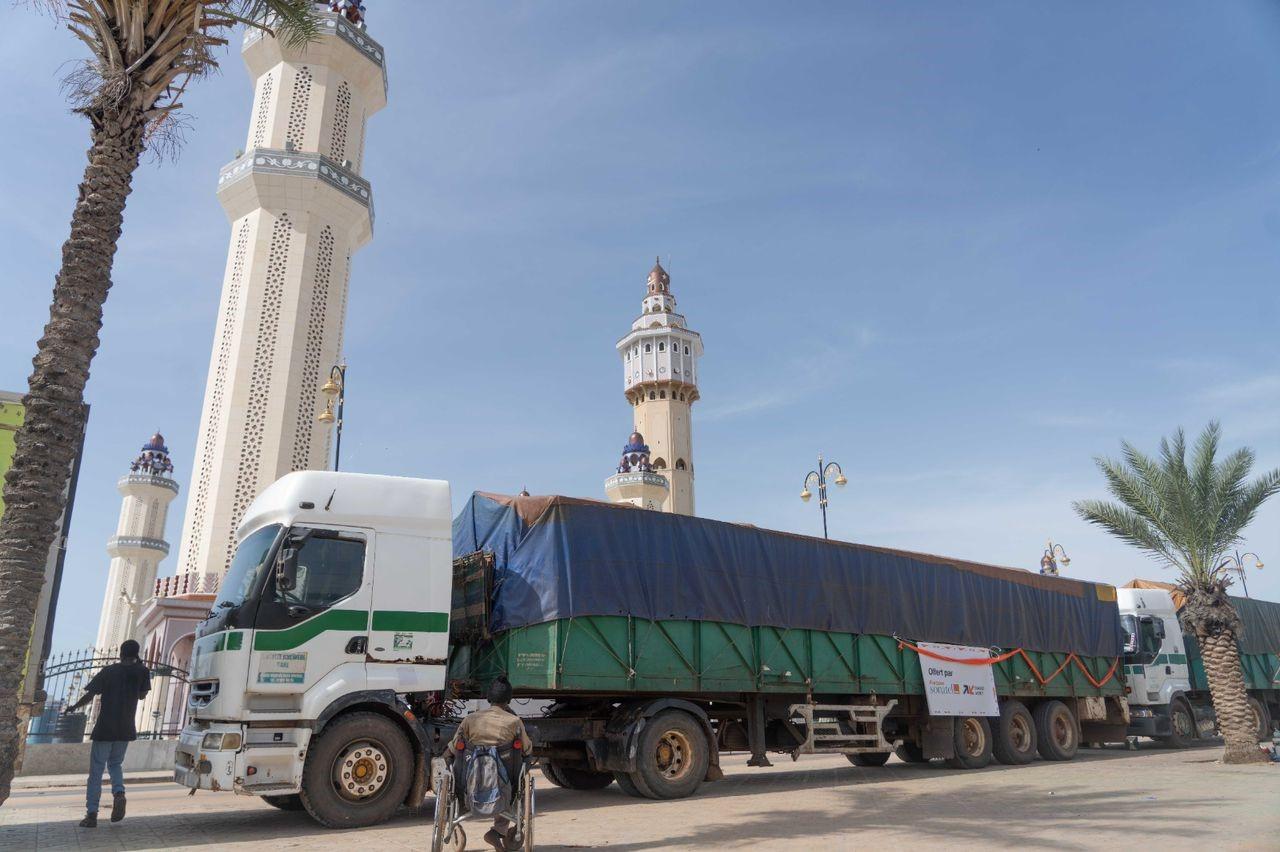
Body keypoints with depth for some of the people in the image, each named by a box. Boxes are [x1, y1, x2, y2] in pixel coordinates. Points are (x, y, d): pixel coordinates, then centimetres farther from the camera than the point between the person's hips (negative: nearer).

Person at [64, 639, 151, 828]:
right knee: (115, 764, 21)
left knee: (96, 771, 5)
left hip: (104, 729, -2)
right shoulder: (141, 671, 0)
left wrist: (74, 707, 14)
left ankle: (91, 814, 1)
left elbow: (89, 695, -6)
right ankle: (119, 793, -6)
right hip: (126, 729, 2)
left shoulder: (108, 671, -4)